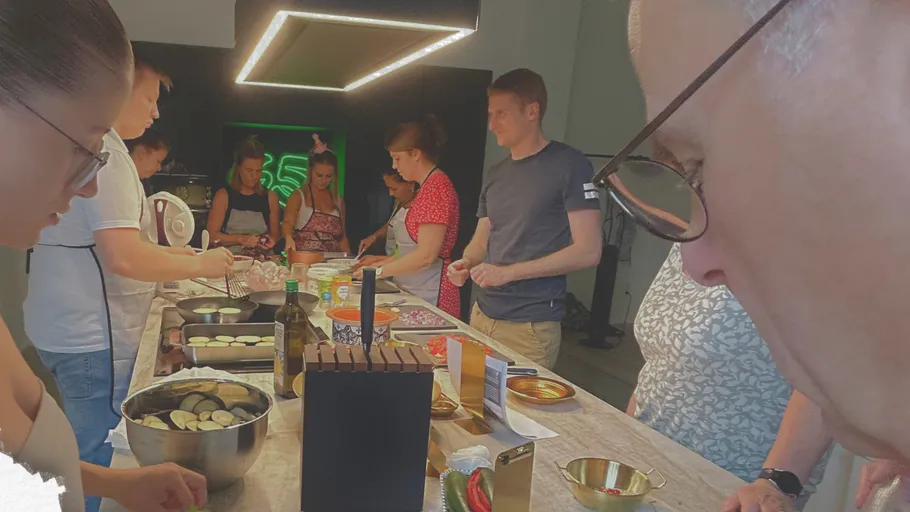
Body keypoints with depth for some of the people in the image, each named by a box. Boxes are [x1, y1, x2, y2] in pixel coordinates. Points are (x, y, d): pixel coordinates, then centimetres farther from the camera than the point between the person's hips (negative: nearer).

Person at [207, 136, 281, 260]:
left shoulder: (270, 197, 8)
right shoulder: (223, 196, 3)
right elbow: (212, 235, 0)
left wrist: (271, 240, -5)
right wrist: (240, 239, -12)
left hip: (263, 259, 2)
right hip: (232, 257, -2)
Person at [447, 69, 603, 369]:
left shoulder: (569, 165, -8)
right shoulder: (494, 175, 12)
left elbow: (588, 251, -14)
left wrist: (508, 272, -18)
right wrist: (466, 263, -4)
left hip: (532, 326, -6)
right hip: (482, 315, 6)